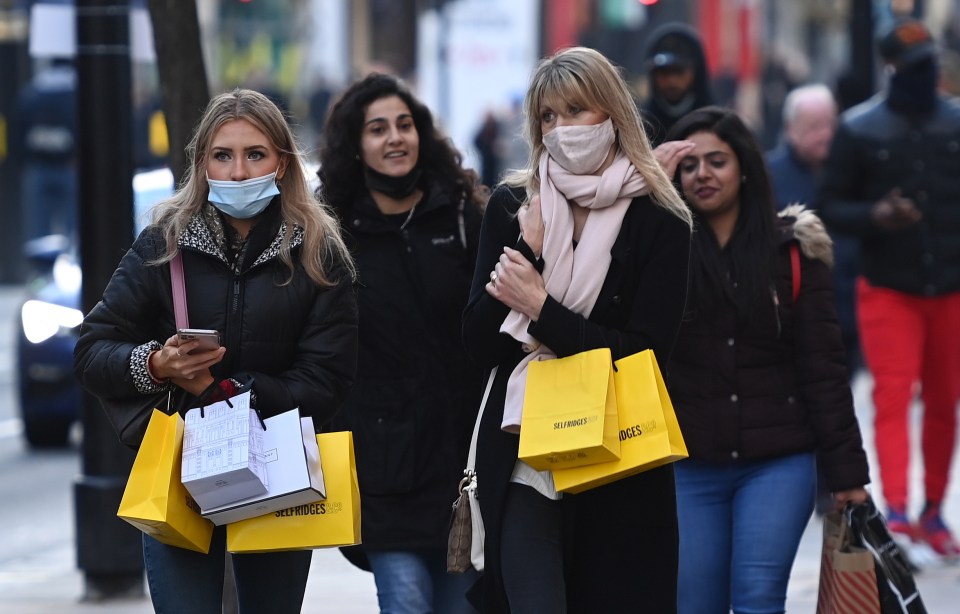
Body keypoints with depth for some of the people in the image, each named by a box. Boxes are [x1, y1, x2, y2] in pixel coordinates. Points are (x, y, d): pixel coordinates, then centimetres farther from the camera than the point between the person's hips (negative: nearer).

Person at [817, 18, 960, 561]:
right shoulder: (860, 129, 0)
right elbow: (832, 207, 1)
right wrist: (875, 216, -18)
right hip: (888, 288, -2)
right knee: (893, 398, -12)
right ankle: (897, 512, -17)